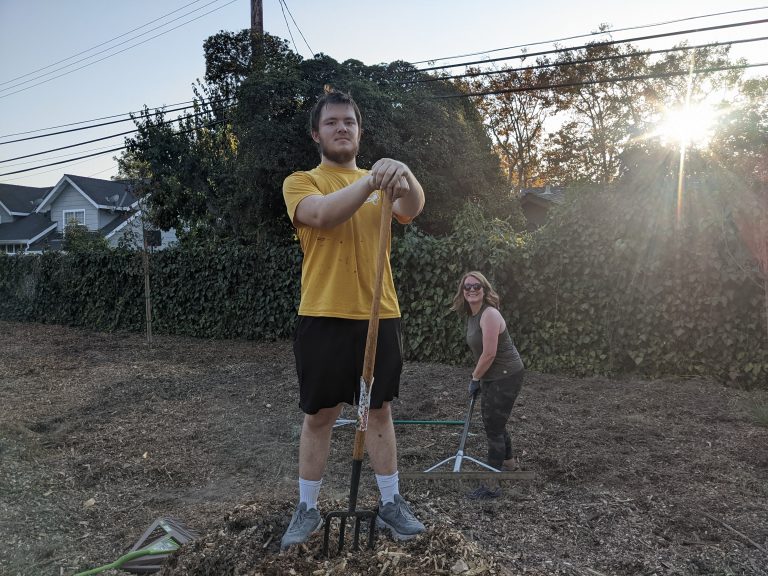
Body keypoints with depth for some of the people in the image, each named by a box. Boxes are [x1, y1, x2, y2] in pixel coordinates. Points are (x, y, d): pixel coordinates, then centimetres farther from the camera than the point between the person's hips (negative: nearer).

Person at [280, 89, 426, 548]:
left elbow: (411, 210, -11)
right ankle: (308, 510, 22)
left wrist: (404, 176, -32)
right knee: (319, 416, 6)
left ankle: (391, 504, 25)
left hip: (380, 315, 3)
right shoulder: (300, 182, 1)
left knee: (380, 410, 12)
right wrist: (370, 181, -35)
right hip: (324, 317, -3)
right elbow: (322, 214, -22)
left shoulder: (379, 182, 11)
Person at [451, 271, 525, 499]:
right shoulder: (472, 315, 7)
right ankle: (508, 463, 47)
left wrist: (475, 378, -12)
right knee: (494, 421, 23)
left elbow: (489, 354, -24)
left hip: (506, 377, -10)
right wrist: (477, 377, 11)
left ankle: (492, 486, 3)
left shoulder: (489, 314, -22)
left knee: (493, 426, -6)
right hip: (492, 377, 10)